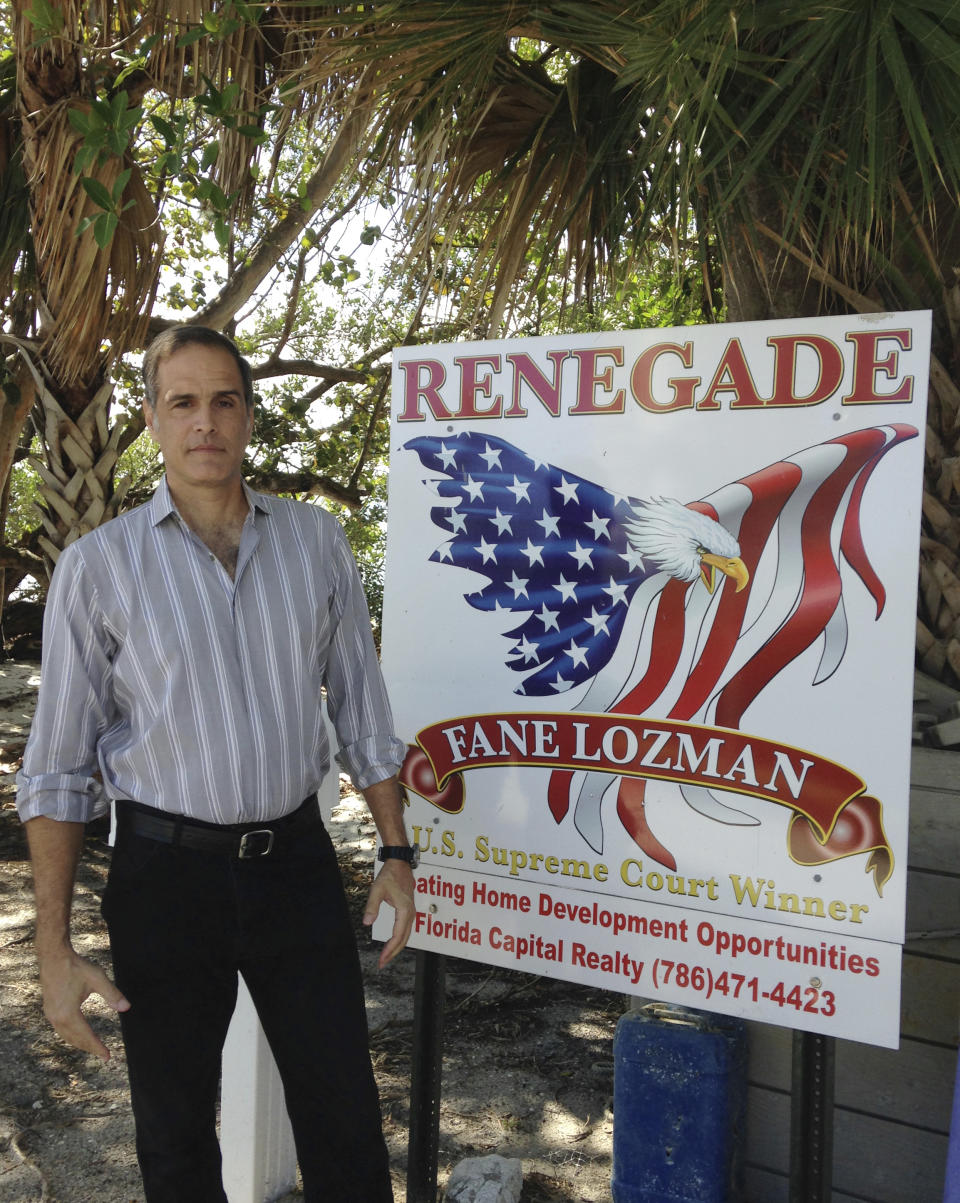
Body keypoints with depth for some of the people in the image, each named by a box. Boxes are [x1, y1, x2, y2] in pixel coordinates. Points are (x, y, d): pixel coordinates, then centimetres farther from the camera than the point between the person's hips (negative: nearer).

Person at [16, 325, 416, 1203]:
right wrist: (54, 948, -6)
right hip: (167, 869, -1)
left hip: (295, 859, 2)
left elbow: (360, 706, 8)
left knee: (346, 1122, 12)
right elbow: (58, 767, -4)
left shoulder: (316, 541, 1)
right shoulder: (99, 566, -6)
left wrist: (395, 852, 5)